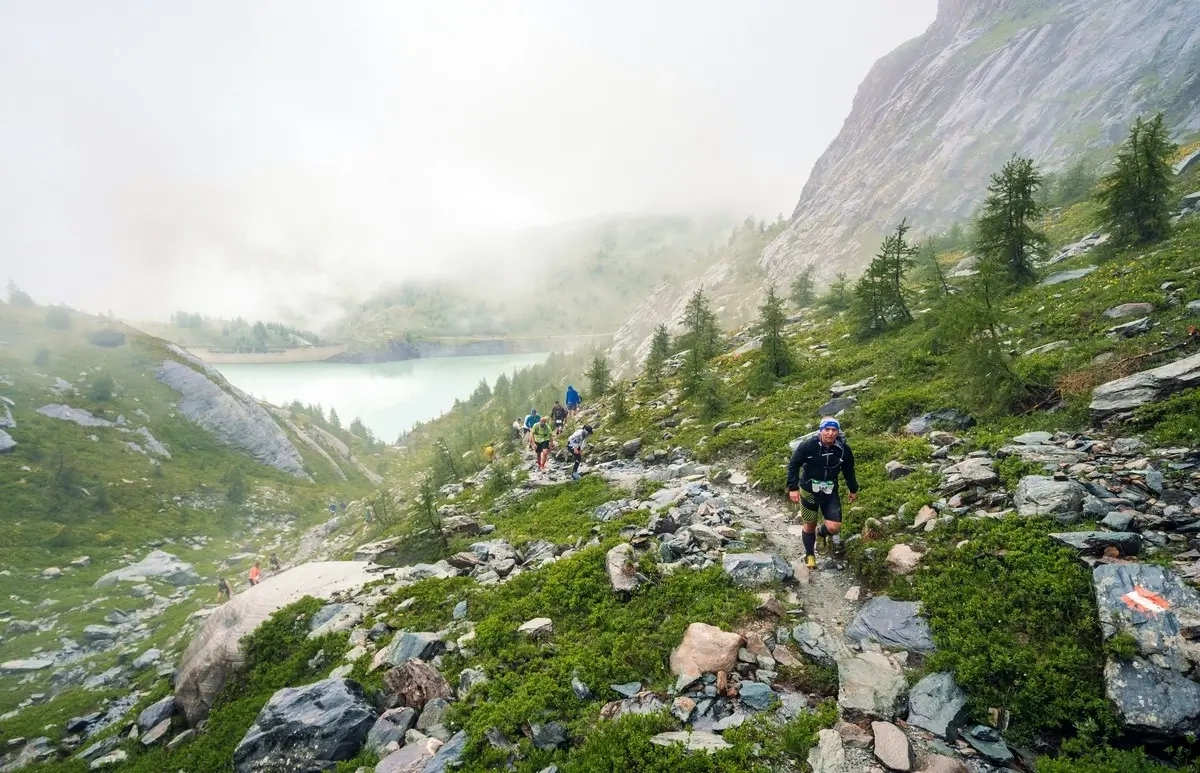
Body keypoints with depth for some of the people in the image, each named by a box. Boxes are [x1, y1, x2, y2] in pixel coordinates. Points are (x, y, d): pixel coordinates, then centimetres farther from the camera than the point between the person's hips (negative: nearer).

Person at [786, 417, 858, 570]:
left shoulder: (844, 449, -12)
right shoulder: (808, 445, -20)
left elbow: (849, 471, 6)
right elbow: (793, 465, -12)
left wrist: (853, 490, 17)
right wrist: (793, 488, -17)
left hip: (830, 493, 2)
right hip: (808, 491, -2)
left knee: (834, 527, -9)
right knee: (810, 525, 11)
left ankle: (822, 533, 29)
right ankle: (809, 554, 35)